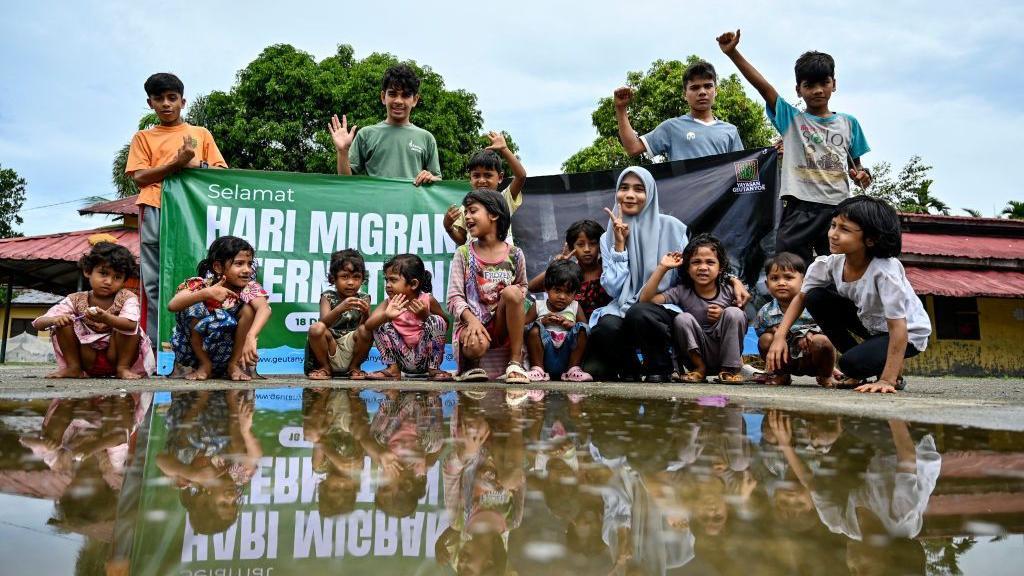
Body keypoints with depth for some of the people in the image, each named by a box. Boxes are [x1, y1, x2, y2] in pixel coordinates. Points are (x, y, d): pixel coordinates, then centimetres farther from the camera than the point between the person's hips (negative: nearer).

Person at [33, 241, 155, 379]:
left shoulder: (127, 298, -12)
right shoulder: (76, 300, -5)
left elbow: (131, 324, -34)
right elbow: (38, 324, -10)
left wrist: (105, 318, -54)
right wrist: (54, 320, -34)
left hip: (115, 355, -2)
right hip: (88, 361, 2)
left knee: (126, 325, -27)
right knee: (63, 323, -14)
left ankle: (123, 367, -11)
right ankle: (73, 367, -3)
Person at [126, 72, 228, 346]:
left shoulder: (201, 134, 20)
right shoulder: (143, 137, 18)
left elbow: (221, 171, 12)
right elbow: (139, 177, 4)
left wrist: (196, 165, -8)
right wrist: (176, 163, -10)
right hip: (155, 211, 0)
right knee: (154, 281, -4)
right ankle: (154, 345, -4)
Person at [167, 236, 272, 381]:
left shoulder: (249, 287, -15)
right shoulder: (200, 285, -18)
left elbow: (264, 308, -36)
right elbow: (172, 305, -35)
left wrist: (251, 336, -53)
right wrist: (206, 293, -49)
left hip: (229, 351, 1)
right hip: (194, 349, -1)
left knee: (248, 309, -22)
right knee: (193, 306, -26)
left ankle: (234, 364, -7)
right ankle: (205, 364, -9)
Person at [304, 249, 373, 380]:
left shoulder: (363, 299, 4)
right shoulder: (328, 296, 0)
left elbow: (366, 325, -8)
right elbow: (324, 322, -19)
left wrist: (365, 314, -31)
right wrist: (340, 308, -38)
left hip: (352, 350, 1)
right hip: (330, 348, 0)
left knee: (366, 331, -28)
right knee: (316, 328, -28)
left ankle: (354, 367, 0)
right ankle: (325, 367, -2)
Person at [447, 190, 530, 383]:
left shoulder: (514, 255, 4)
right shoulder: (463, 254, 2)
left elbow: (522, 286, 20)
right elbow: (454, 297, -4)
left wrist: (516, 296, -5)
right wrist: (471, 320, -23)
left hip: (502, 324, 2)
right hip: (471, 322, -2)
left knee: (512, 292, -29)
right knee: (476, 346, -38)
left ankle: (515, 362, -19)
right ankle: (470, 365, 3)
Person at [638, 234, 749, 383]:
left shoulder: (728, 292, -4)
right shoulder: (682, 292, -5)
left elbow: (741, 327, 5)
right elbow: (645, 300, -17)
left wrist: (723, 316, -16)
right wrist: (662, 267, -18)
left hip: (726, 352, 0)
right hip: (697, 352, 0)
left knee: (733, 312, -22)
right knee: (682, 318, -23)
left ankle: (730, 369, -12)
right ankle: (699, 368, -7)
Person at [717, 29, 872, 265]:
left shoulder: (848, 123, 12)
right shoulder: (791, 118, 5)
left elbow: (855, 164, 20)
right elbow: (763, 86, -6)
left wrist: (861, 175, -4)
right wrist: (732, 53, -16)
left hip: (838, 209, 2)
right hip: (800, 208, -2)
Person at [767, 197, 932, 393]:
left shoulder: (885, 270, -35)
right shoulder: (831, 263, -18)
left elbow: (898, 327, -33)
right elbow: (801, 297, -4)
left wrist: (887, 380, -35)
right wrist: (779, 337, -16)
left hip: (908, 333, -7)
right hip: (868, 322, 7)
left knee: (853, 363, -32)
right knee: (816, 298, -15)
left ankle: (894, 371, 5)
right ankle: (858, 372, 1)